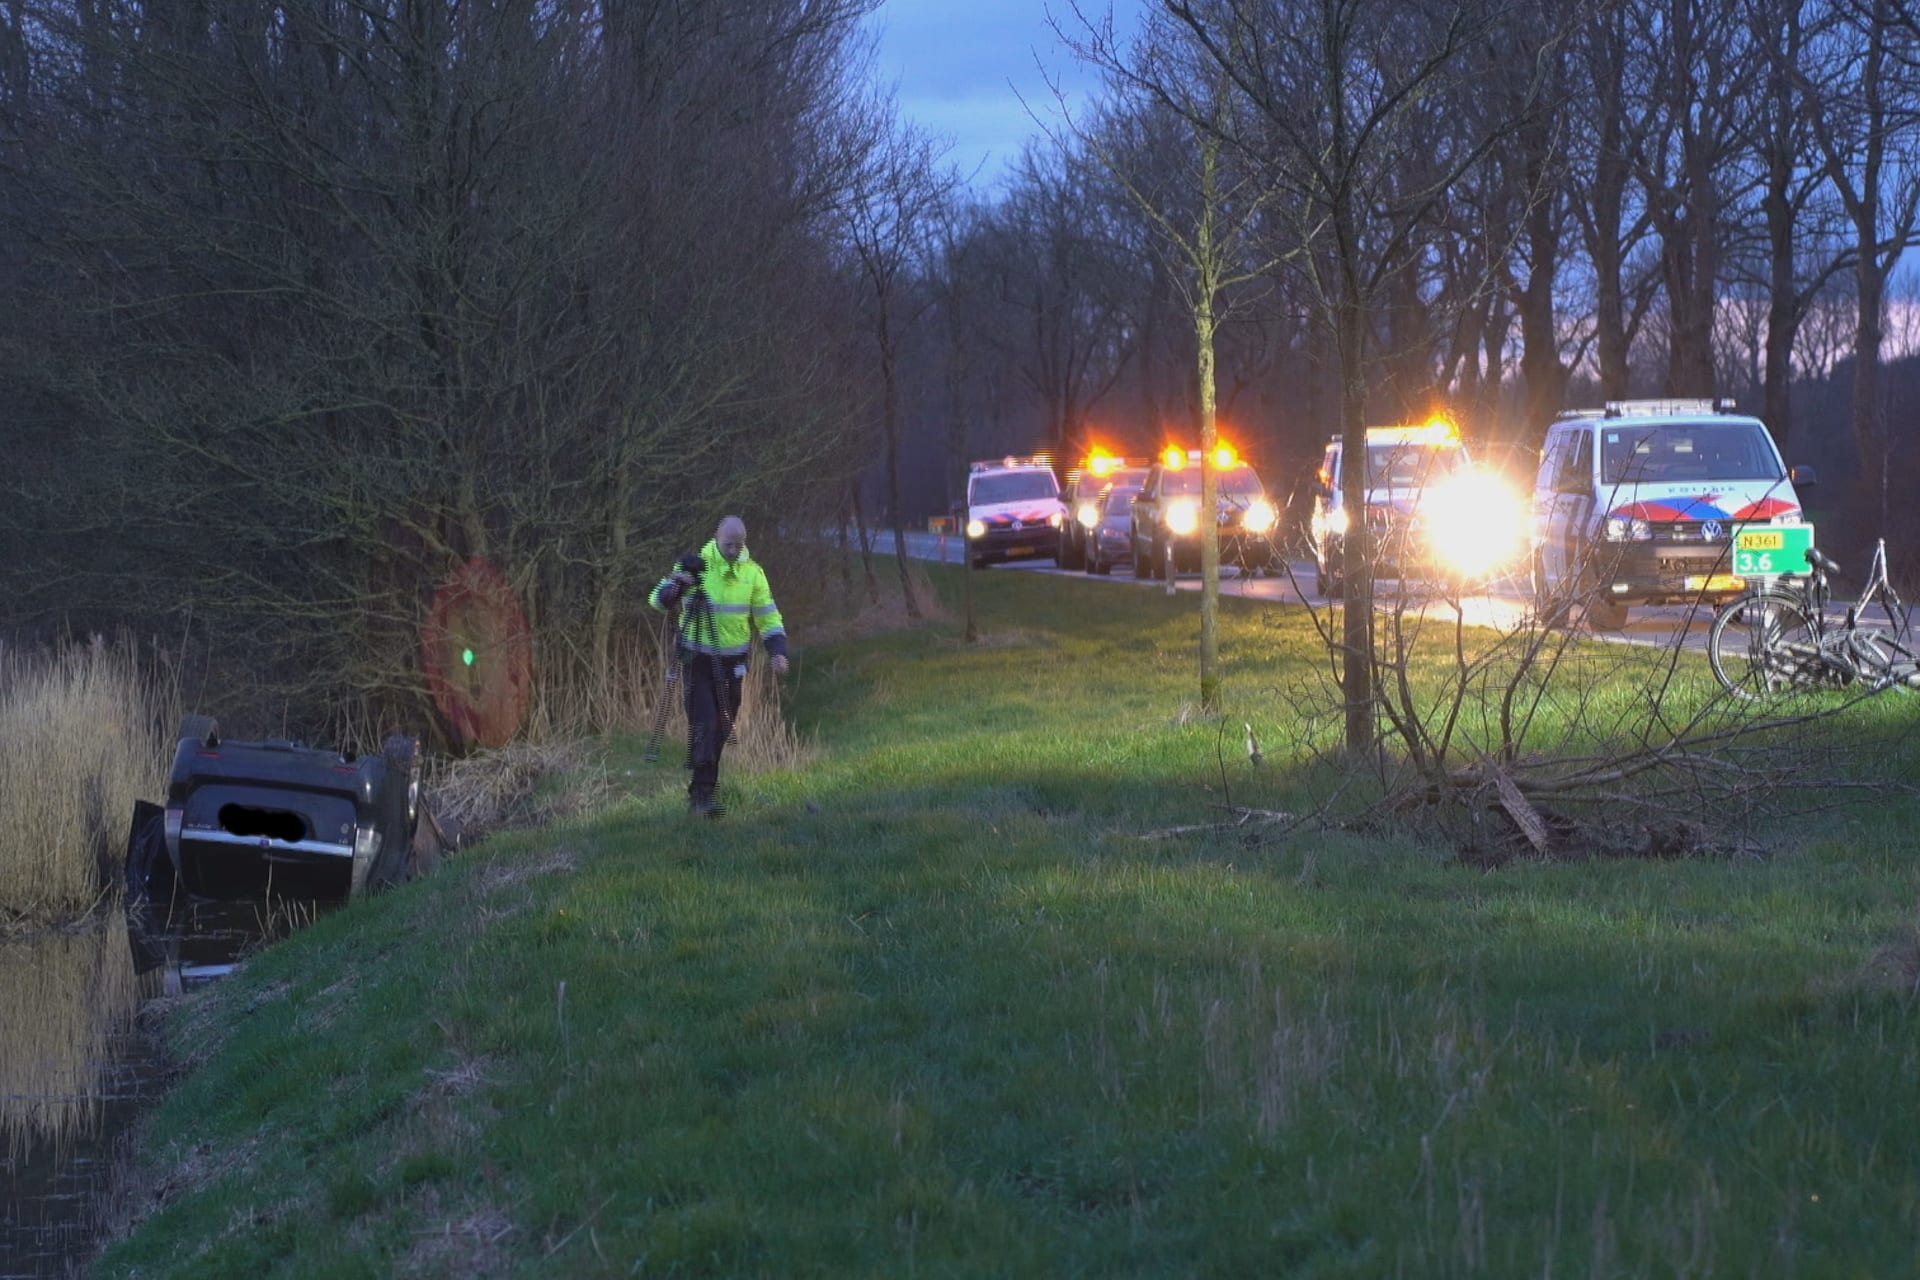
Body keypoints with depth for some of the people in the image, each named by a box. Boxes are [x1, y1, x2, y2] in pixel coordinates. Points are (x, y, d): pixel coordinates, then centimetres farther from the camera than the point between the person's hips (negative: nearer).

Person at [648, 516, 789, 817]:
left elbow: (768, 616, 6)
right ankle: (702, 795, -12)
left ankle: (700, 791, 24)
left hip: (732, 664, 4)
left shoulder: (752, 572, 1)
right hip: (698, 659, -4)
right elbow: (658, 601, -8)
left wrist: (777, 651, -9)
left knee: (721, 730, 10)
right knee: (704, 725, -14)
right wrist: (678, 585, -30)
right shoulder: (695, 565, -9)